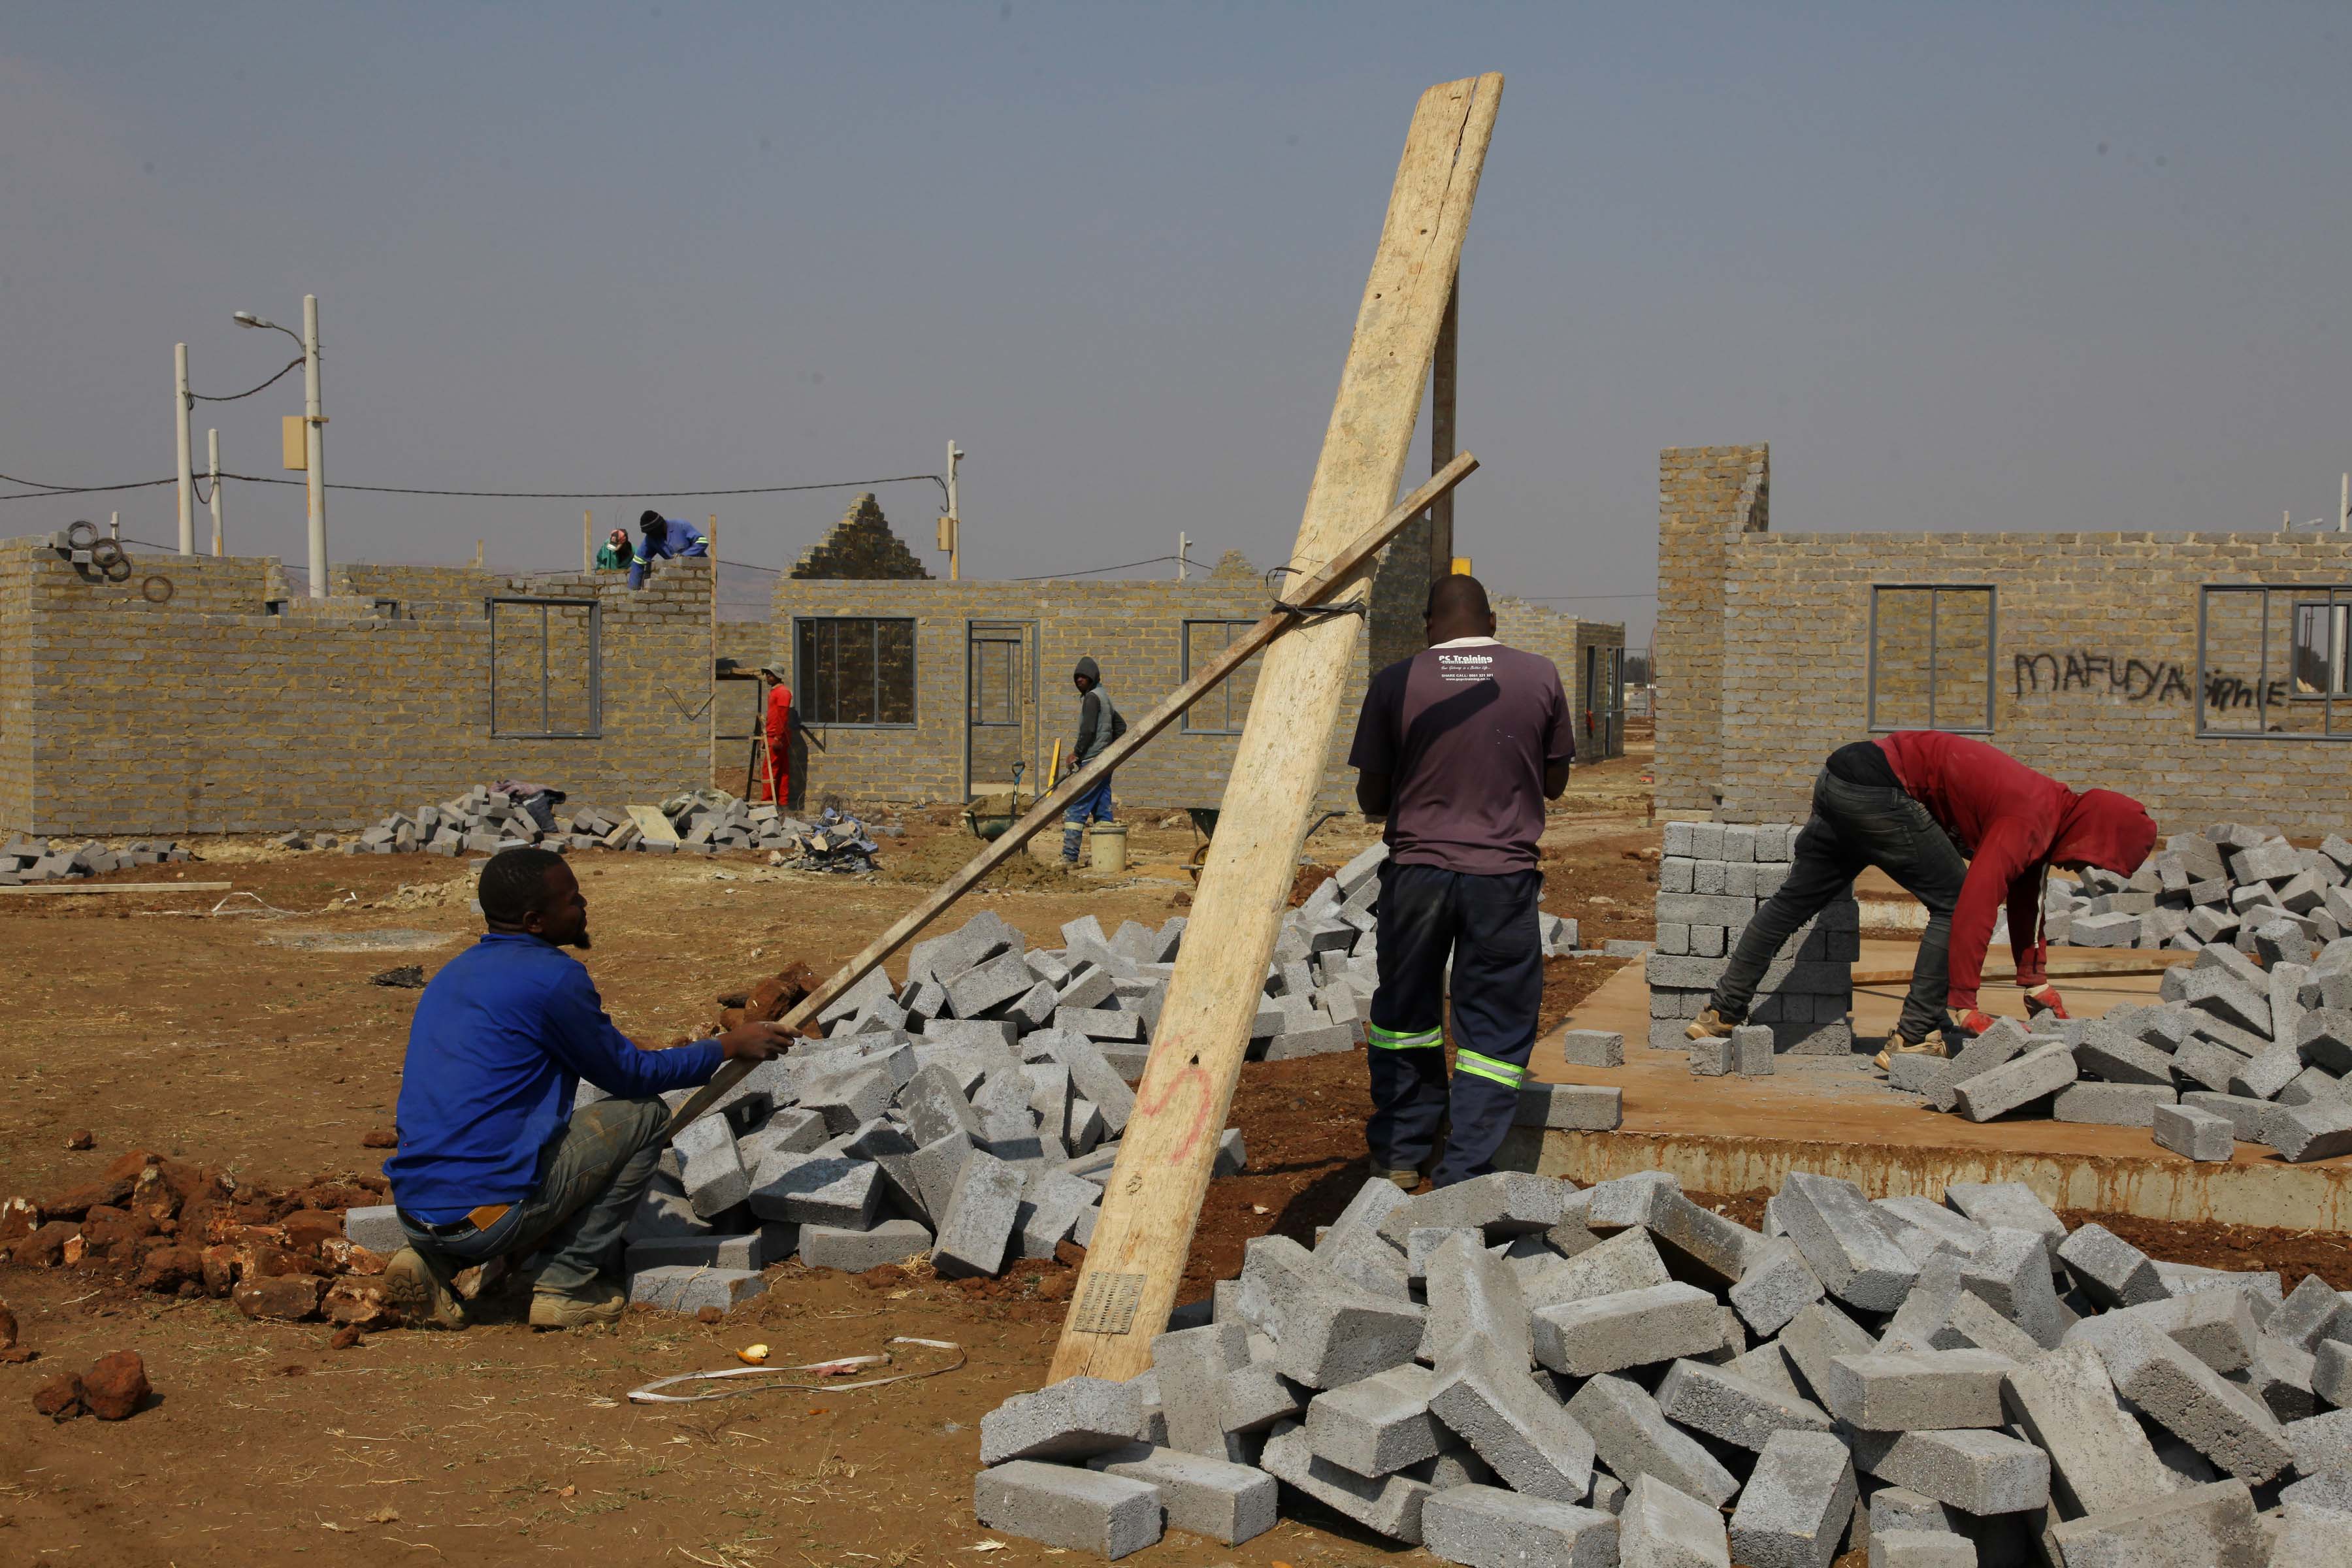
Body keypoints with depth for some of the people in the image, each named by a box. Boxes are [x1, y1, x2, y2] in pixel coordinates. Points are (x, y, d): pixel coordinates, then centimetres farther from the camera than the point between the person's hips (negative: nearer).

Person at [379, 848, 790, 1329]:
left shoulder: (454, 974, 17)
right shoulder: (553, 976, -9)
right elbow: (630, 1075, 2)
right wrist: (727, 1047, 14)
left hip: (413, 1212, 8)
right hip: (489, 1212, -8)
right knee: (645, 1112, 6)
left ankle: (432, 1260, 11)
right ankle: (568, 1284, 4)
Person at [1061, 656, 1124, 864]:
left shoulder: (1092, 697, -10)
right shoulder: (1105, 697, 20)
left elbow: (1088, 730, -18)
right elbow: (1121, 726, 26)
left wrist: (1076, 753, -8)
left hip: (1090, 761, -10)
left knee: (1074, 808, -11)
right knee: (1102, 809, 10)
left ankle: (1070, 856, -15)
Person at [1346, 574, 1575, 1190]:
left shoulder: (1396, 683, -5)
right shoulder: (1539, 677, -3)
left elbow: (1371, 798, 0)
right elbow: (1555, 783, 7)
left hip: (1416, 869, 1)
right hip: (1504, 874, -1)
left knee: (1405, 1011, 18)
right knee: (1496, 1026, 8)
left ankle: (1399, 1155, 27)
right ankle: (1464, 1175, 8)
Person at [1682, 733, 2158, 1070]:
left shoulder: (2047, 807, 14)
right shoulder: (2031, 819, -15)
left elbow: (2024, 895, 29)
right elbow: (1976, 904, -23)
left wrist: (2035, 981, 33)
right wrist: (1963, 1007, -21)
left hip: (1840, 780, 10)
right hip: (1878, 787, -10)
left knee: (1794, 900, 15)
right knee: (1952, 902, -3)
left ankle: (1720, 1014, 20)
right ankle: (1912, 1041, -2)